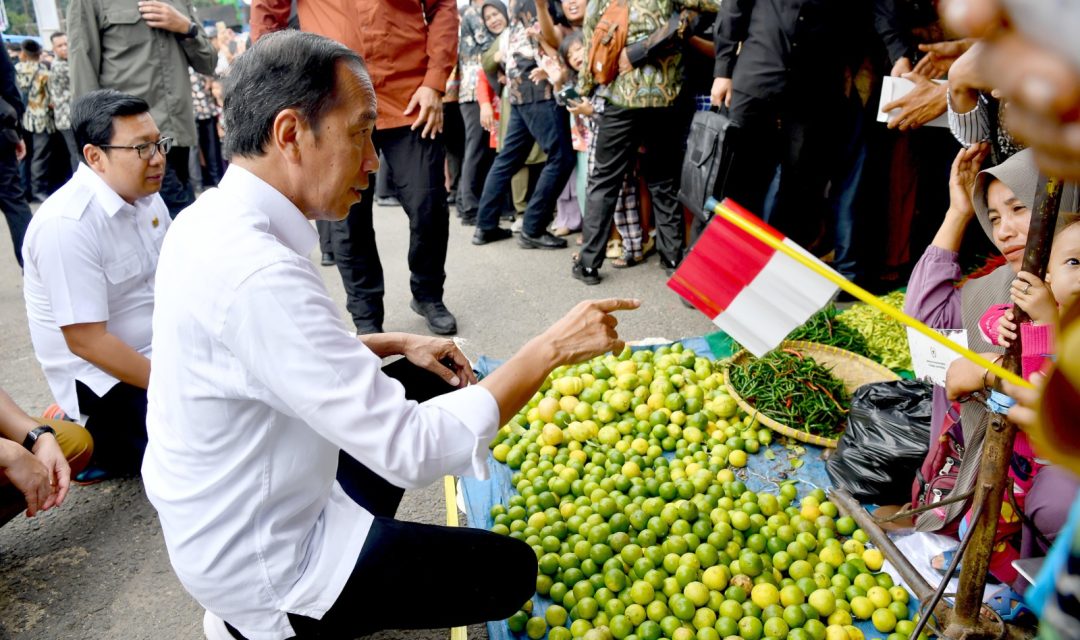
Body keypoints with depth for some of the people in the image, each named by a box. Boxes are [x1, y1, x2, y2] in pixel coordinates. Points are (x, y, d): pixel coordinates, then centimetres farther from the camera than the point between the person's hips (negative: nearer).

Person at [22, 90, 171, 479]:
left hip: (160, 351, 8)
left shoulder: (145, 195, 1)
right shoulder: (67, 225, -24)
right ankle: (101, 442, 5)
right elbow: (87, 342, -24)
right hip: (103, 376, -8)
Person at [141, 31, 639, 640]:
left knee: (427, 381, 17)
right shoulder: (258, 276, -34)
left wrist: (398, 344, 5)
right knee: (510, 569, 1)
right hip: (261, 571, -9)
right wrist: (553, 346, -25)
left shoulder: (211, 219, -3)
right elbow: (410, 450, -32)